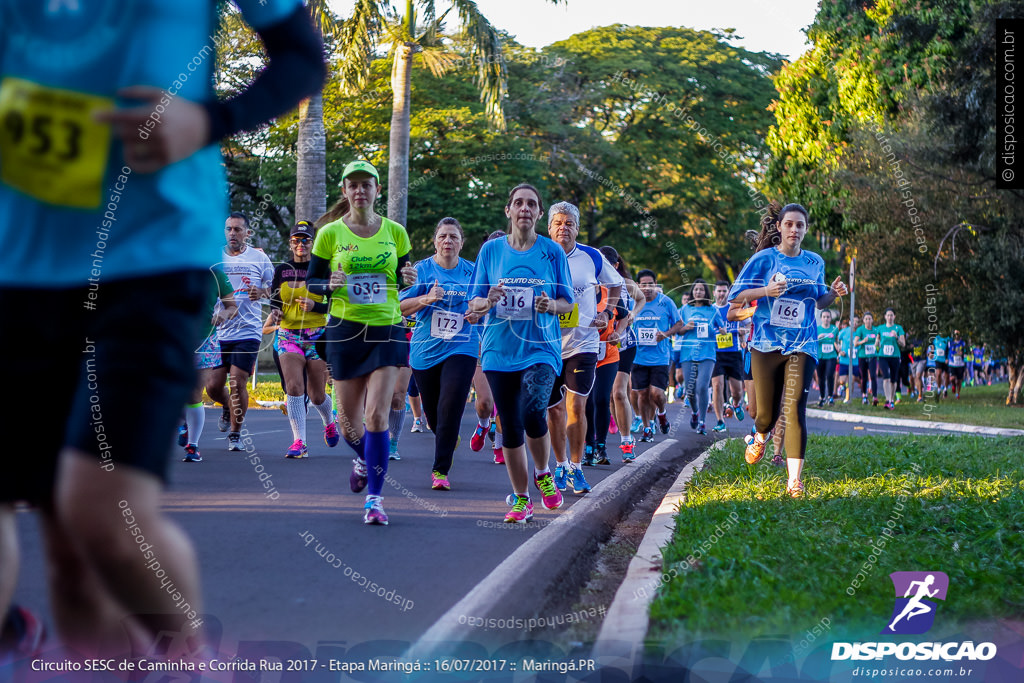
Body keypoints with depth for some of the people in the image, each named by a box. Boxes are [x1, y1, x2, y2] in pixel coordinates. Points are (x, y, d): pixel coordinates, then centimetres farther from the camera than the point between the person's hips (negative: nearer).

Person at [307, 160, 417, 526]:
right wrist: (331, 284, -17)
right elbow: (311, 281, 5)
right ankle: (364, 459, 42)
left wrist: (410, 278, -9)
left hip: (387, 330, 0)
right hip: (345, 330, 0)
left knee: (376, 414, -12)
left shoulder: (395, 232, 3)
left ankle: (374, 499, -4)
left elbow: (404, 276, 14)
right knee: (348, 419, 6)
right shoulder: (330, 233, -1)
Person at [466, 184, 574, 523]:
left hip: (541, 347, -2)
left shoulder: (553, 252, 2)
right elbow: (474, 303, 6)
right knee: (510, 427, 4)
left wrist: (551, 305, -16)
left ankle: (542, 473, 5)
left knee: (533, 411, -23)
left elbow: (568, 302, 6)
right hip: (500, 351, 2)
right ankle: (521, 499, 18)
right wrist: (488, 301, -16)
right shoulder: (491, 250, 5)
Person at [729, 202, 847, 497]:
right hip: (766, 344, -1)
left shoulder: (815, 262, 8)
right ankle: (761, 436, 45)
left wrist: (833, 293, -1)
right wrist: (766, 291, -20)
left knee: (795, 409, -12)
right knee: (767, 411, 6)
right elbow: (735, 295, -3)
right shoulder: (764, 259, -1)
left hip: (802, 346, 1)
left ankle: (794, 479, -12)